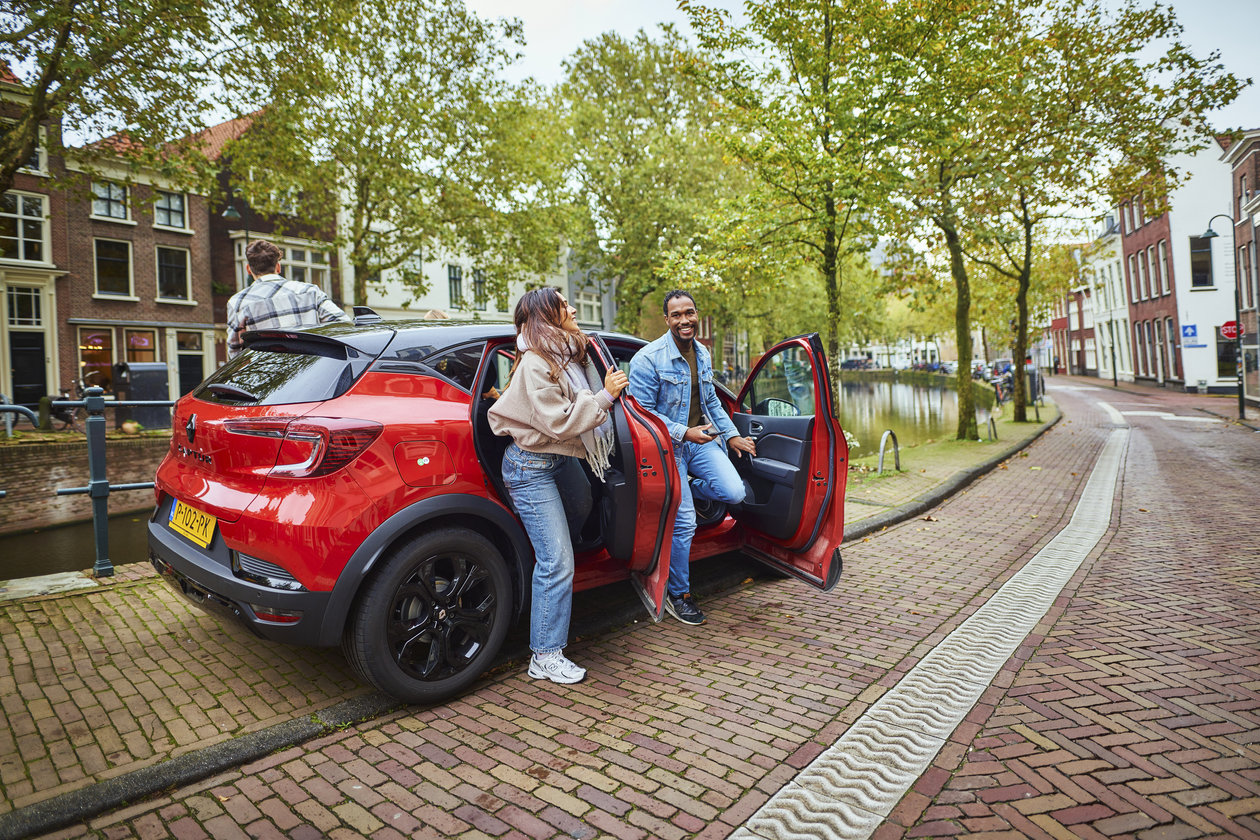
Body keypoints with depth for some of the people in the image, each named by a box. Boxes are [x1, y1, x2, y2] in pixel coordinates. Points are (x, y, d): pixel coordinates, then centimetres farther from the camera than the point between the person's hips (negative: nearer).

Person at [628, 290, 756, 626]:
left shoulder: (702, 354, 9)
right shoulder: (648, 359, -15)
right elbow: (643, 412, -15)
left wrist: (732, 435, 15)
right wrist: (684, 433, -21)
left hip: (702, 438, 6)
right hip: (669, 446, -6)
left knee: (733, 492, -14)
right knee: (683, 523, -6)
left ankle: (688, 491, 19)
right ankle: (677, 594, 15)